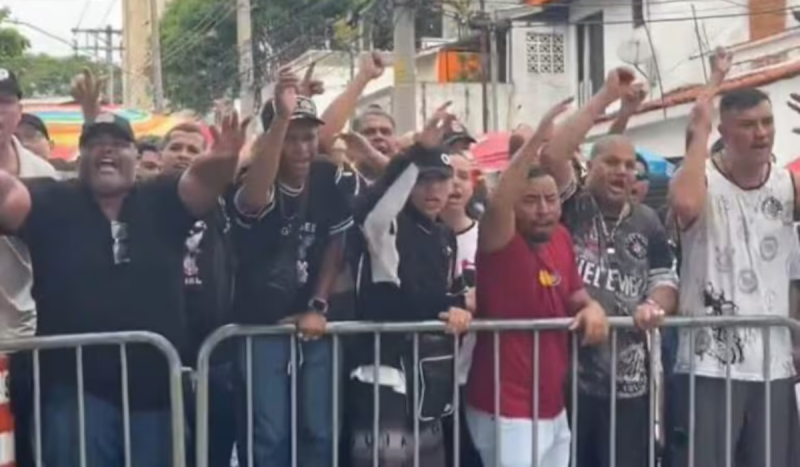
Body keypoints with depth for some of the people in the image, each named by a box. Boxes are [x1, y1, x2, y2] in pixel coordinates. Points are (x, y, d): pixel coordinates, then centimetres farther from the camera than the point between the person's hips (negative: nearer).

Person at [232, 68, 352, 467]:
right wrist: (281, 117, -47)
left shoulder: (329, 180, 0)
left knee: (320, 432, 7)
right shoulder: (256, 184, -15)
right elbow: (254, 199, -41)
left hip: (311, 324, 4)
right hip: (260, 326, -4)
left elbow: (335, 246, 6)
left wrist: (318, 307, -3)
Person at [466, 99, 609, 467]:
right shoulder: (502, 243, -16)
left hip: (553, 408, 8)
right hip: (508, 413, -8)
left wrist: (592, 308, -7)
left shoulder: (561, 238, 5)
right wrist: (537, 138, -38)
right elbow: (496, 203, -37)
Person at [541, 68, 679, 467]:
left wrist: (655, 306, -12)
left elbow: (665, 281, 14)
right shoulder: (571, 207, -1)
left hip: (628, 376, 4)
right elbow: (551, 155, -18)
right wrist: (605, 98, -15)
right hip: (567, 369, -4)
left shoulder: (647, 222, 13)